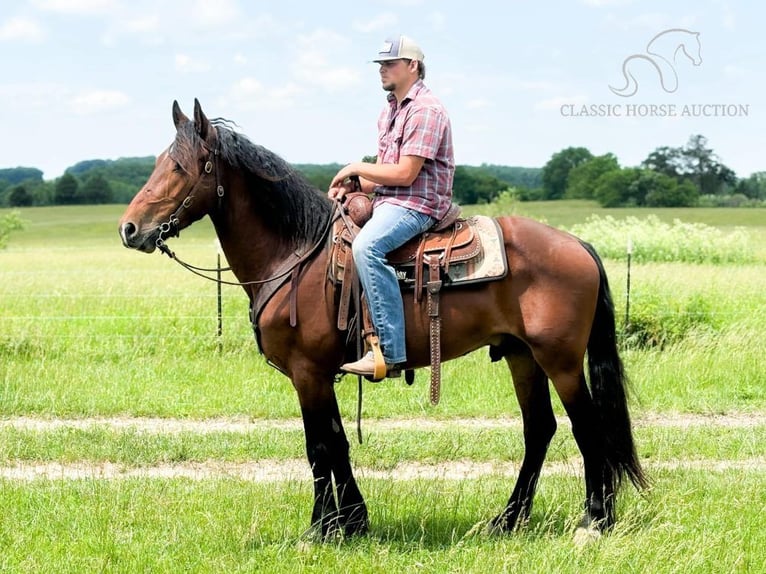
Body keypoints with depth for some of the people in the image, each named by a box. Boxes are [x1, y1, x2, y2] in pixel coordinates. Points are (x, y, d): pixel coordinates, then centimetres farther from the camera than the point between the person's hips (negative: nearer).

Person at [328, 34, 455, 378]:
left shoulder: (426, 110, -13)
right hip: (387, 202, 11)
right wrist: (352, 185, 1)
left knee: (366, 246, -35)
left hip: (417, 205, -11)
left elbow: (404, 173, -19)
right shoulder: (390, 110, 18)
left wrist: (357, 168, -8)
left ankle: (390, 352, -38)